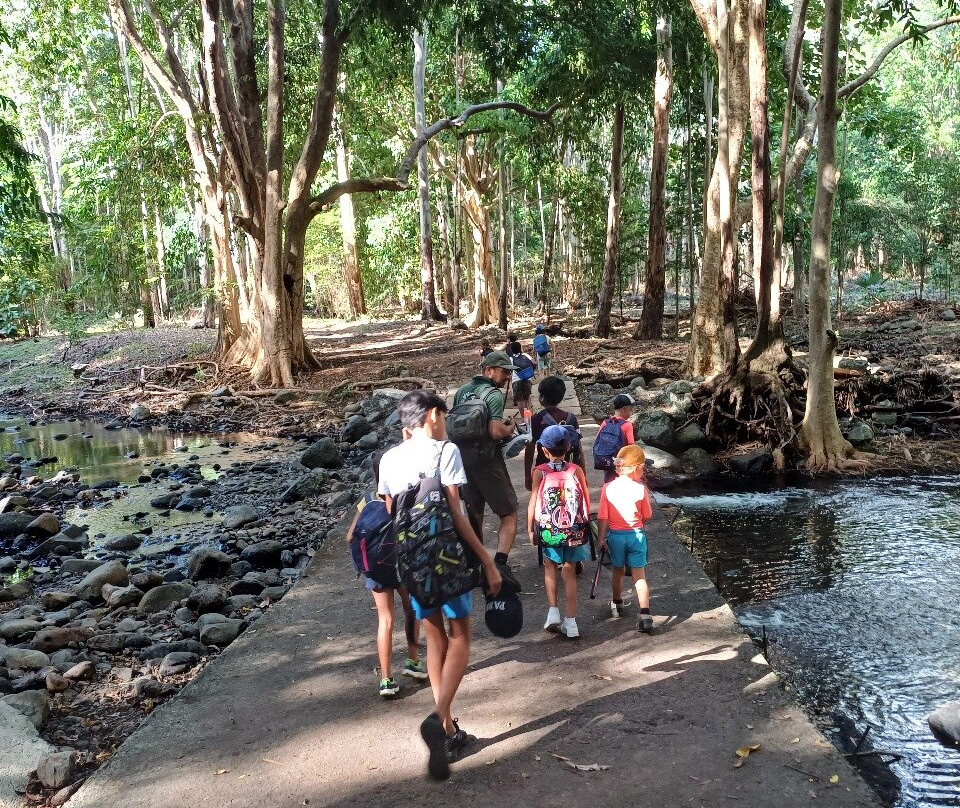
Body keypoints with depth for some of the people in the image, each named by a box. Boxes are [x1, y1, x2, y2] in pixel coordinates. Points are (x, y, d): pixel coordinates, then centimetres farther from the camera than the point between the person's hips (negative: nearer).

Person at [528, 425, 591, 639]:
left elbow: (533, 503, -6)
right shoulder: (576, 470, -3)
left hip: (548, 530, -1)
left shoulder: (540, 472, -7)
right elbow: (586, 501, 1)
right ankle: (571, 622, 14)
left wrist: (530, 529, 5)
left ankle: (553, 611, 10)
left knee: (550, 567, 21)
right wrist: (584, 525, 16)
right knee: (569, 572, 12)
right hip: (575, 530, 1)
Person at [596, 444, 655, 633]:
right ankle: (645, 615, -3)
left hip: (615, 535, 1)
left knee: (618, 571, 21)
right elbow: (647, 516, -4)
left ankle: (617, 605, 40)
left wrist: (601, 538, 2)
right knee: (639, 575, 5)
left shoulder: (608, 489, -11)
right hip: (636, 534, -1)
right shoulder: (641, 489, -13)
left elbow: (603, 518, -8)